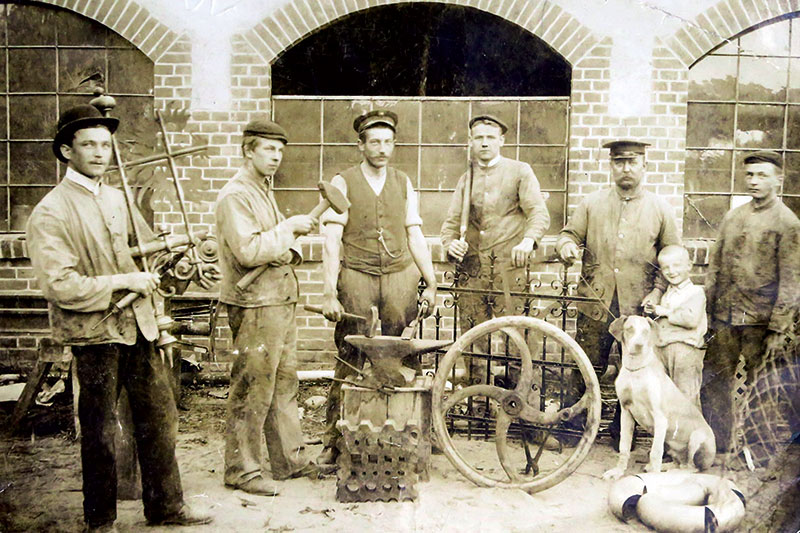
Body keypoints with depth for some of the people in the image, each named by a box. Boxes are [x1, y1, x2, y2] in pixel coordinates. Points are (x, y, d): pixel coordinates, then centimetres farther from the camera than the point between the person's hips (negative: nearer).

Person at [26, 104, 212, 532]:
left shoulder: (118, 198, 10)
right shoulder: (50, 213, -11)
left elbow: (146, 246, 25)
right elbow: (59, 286, -19)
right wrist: (125, 281, -18)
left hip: (138, 325, 6)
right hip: (94, 334, -6)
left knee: (159, 417, 12)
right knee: (100, 432, 7)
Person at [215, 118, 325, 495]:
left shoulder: (264, 191, 18)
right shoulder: (235, 196, -13)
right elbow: (248, 252, -24)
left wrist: (289, 249, 5)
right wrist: (289, 227, -17)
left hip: (280, 301, 10)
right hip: (254, 305, -10)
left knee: (284, 383, 14)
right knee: (252, 391, -3)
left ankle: (291, 459, 25)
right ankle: (241, 469, 9)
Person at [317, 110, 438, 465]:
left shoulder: (403, 184, 15)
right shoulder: (343, 183, 4)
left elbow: (415, 236, 15)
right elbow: (332, 241, -3)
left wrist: (431, 284, 8)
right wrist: (329, 293, -11)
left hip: (401, 277, 3)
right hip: (357, 278, -3)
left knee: (403, 361, 0)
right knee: (350, 362, -3)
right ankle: (334, 442, 6)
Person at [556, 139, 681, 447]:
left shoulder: (660, 209, 7)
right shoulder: (592, 204, 9)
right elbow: (570, 233, 12)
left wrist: (657, 291, -4)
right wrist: (566, 245, -12)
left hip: (637, 308, 0)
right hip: (595, 305, 0)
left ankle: (621, 432, 23)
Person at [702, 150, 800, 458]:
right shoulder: (732, 217, 11)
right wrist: (706, 313, 10)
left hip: (760, 323, -5)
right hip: (724, 320, 5)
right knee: (713, 384, 7)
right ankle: (717, 450, 22)